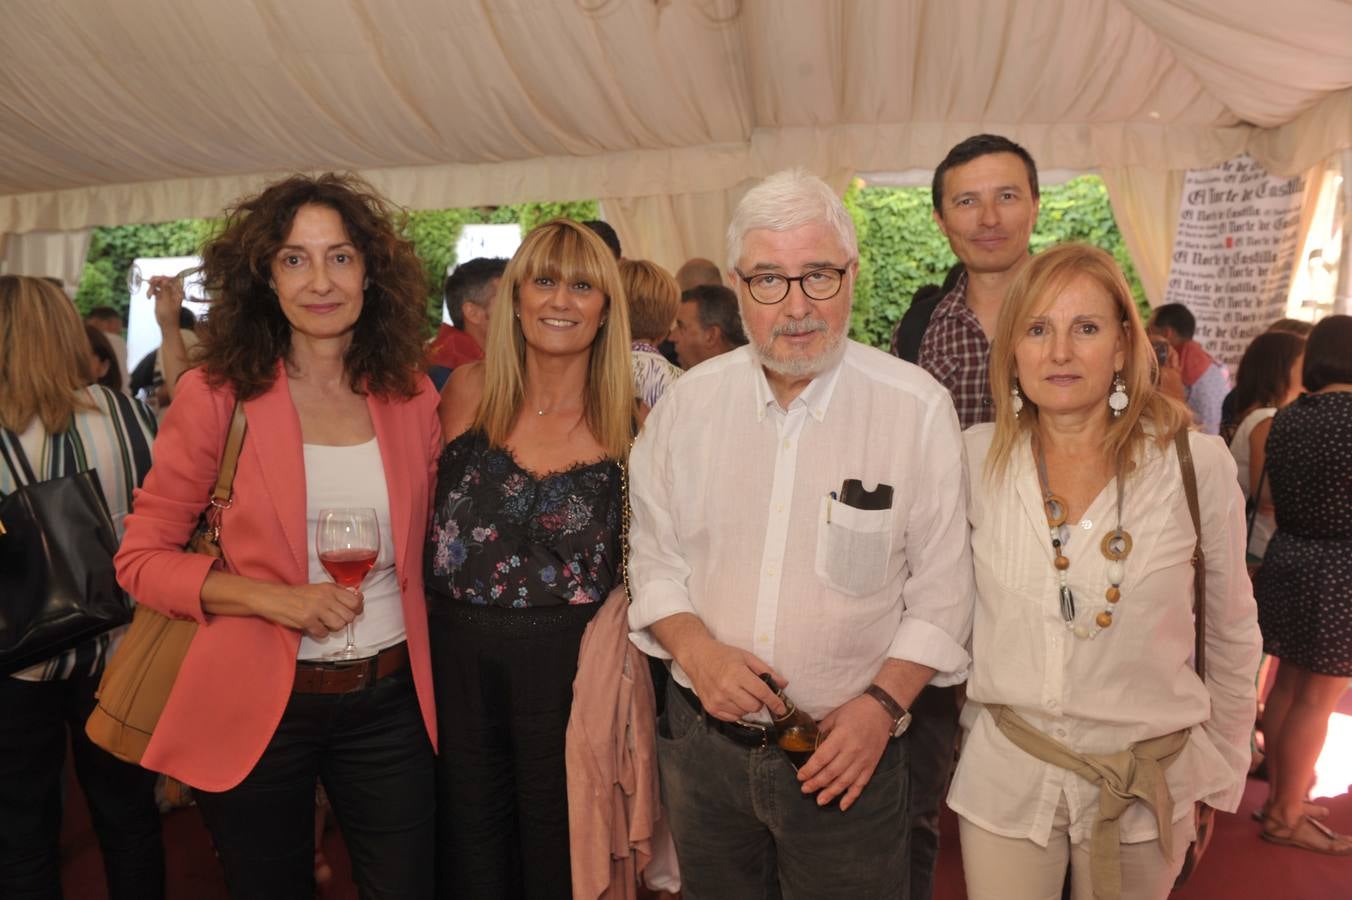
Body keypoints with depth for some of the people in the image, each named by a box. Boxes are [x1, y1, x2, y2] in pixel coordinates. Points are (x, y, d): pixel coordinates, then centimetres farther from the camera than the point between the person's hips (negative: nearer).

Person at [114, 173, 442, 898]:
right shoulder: (216, 393, -9)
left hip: (389, 701, 2)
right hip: (256, 705, -1)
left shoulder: (412, 395, 0)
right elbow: (141, 559, -6)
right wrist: (276, 599, -19)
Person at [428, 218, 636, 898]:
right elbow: (425, 501, 5)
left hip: (567, 658, -1)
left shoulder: (629, 415, -5)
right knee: (469, 845, 18)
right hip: (456, 650, 2)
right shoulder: (469, 392, -1)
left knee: (557, 845, 15)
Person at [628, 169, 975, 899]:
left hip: (847, 751, -2)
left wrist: (883, 701, -15)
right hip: (702, 739, 3)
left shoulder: (918, 407, -10)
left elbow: (942, 591, -6)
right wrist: (695, 649, -12)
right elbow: (655, 561, 4)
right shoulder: (687, 402, -2)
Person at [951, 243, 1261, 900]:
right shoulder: (974, 458, -8)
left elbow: (1231, 636, 2)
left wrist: (1222, 775, 8)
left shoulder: (1198, 465, -11)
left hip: (1146, 786, 0)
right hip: (1004, 777, 1)